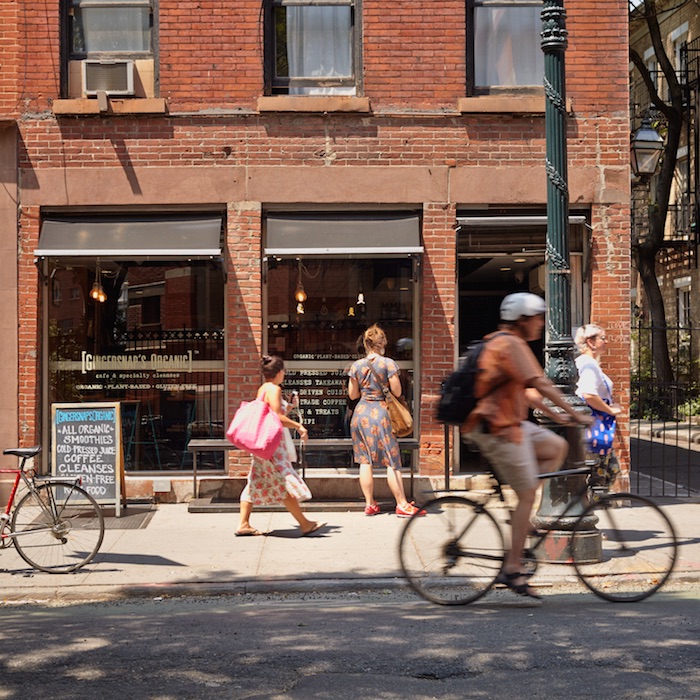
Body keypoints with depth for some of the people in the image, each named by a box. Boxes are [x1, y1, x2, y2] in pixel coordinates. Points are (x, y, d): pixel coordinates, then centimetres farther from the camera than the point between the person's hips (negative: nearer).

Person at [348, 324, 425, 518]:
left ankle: (370, 504, 12)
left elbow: (353, 394, 9)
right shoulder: (388, 363, -8)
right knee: (392, 460, 0)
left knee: (365, 460, 8)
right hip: (380, 413, -4)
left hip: (360, 412, 4)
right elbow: (397, 391, -7)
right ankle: (402, 505, 2)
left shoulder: (356, 365, 3)